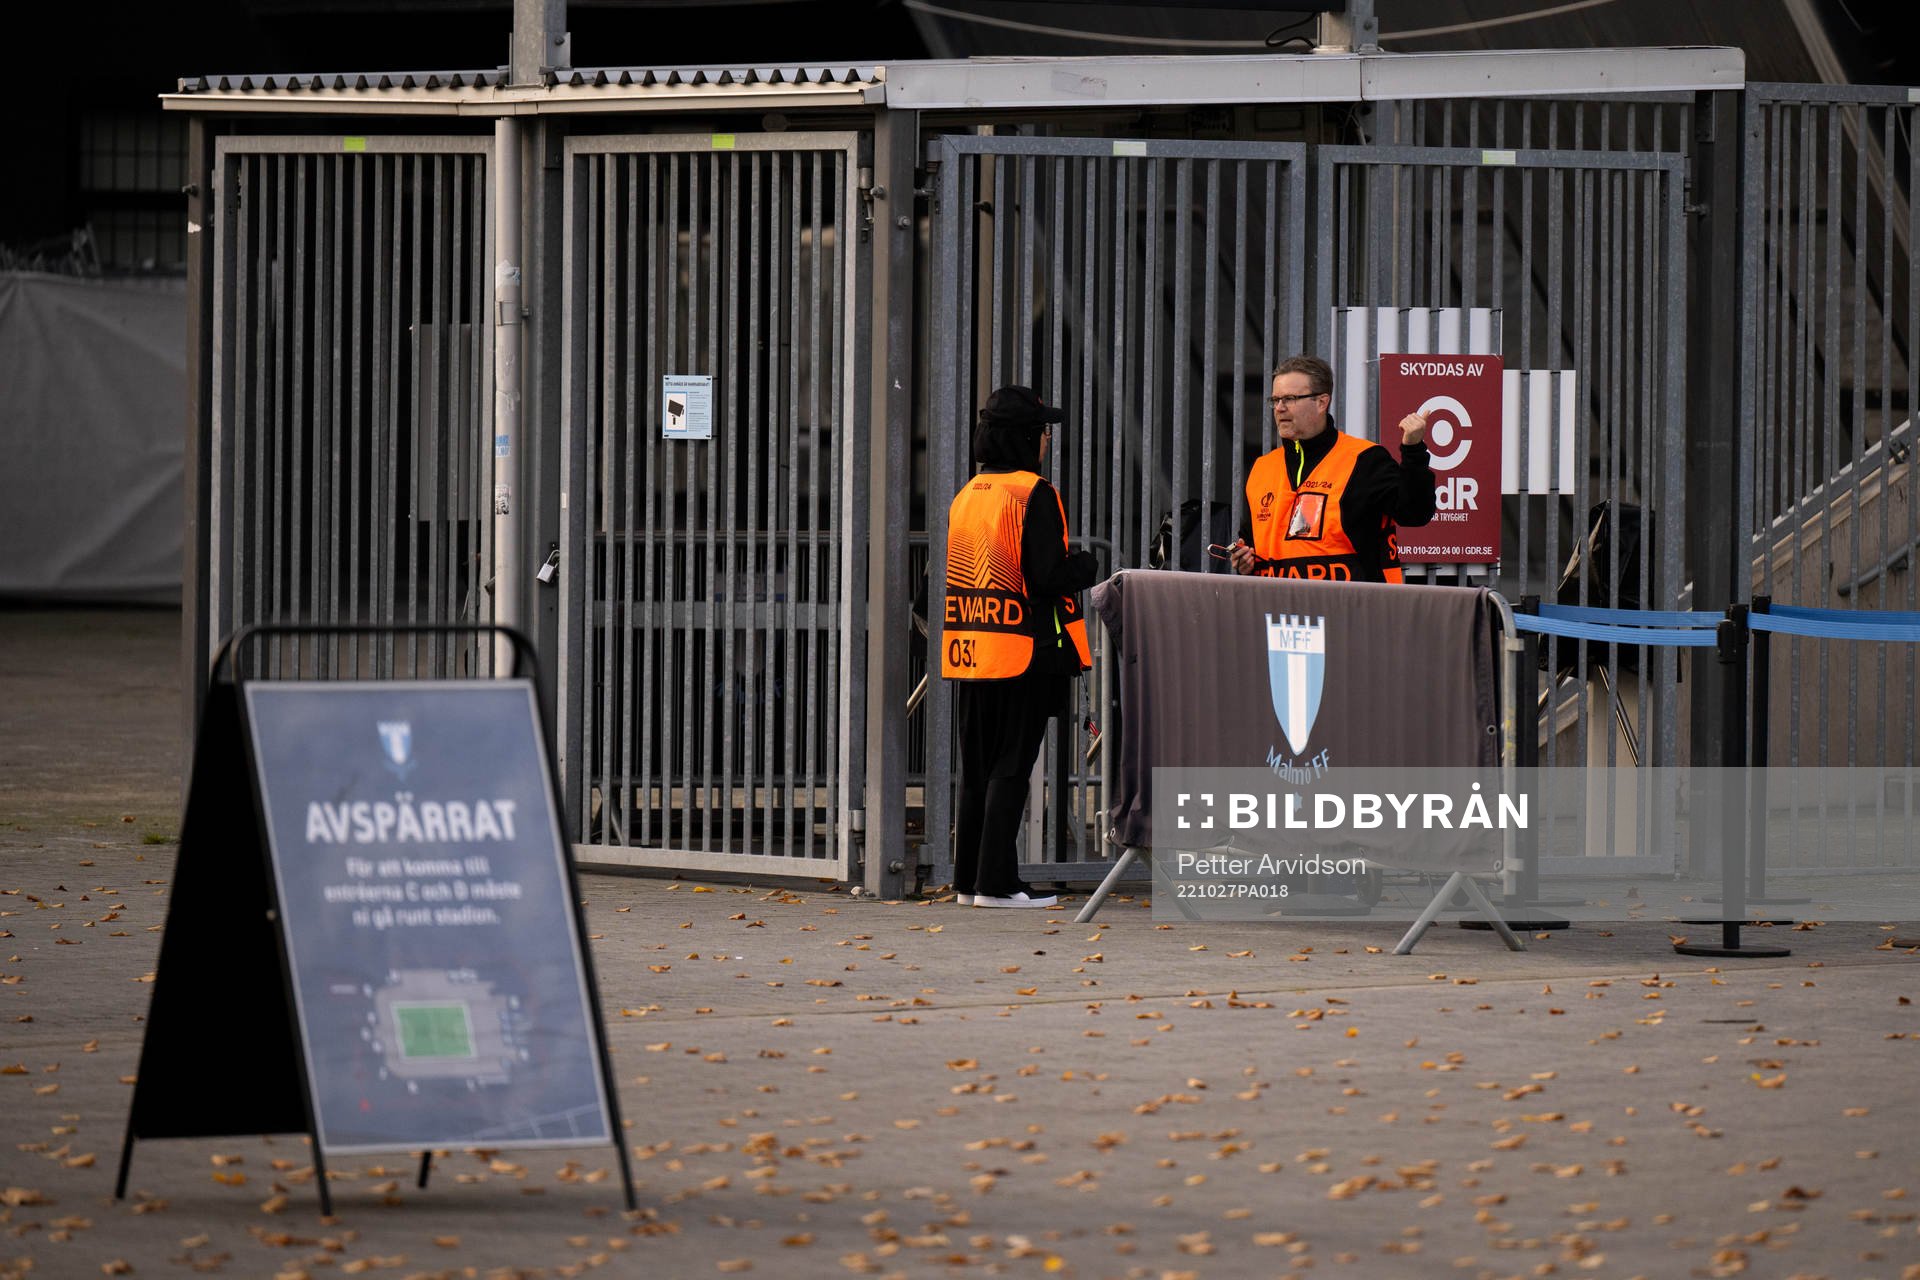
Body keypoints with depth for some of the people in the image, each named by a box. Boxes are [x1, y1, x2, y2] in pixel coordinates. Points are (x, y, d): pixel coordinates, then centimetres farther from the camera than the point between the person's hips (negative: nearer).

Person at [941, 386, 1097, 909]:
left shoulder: (965, 496, 12)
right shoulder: (1034, 495, -11)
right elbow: (1048, 578, -18)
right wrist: (1084, 567, 2)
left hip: (968, 650, 7)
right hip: (1023, 651, -7)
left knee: (976, 769, 13)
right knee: (1011, 768, -4)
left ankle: (968, 878, 14)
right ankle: (996, 881, -6)